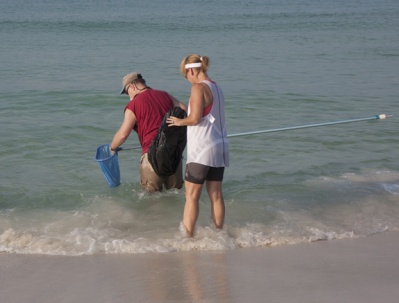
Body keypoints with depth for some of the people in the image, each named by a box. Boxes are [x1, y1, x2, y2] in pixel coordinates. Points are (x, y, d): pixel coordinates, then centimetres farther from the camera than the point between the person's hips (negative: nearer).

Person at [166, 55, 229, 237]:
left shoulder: (198, 87, -12)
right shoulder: (217, 88, 13)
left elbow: (195, 118, -20)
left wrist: (180, 121, -1)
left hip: (202, 149, -8)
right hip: (219, 147, 8)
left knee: (191, 195, -3)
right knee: (216, 194, 10)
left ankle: (187, 236, -3)